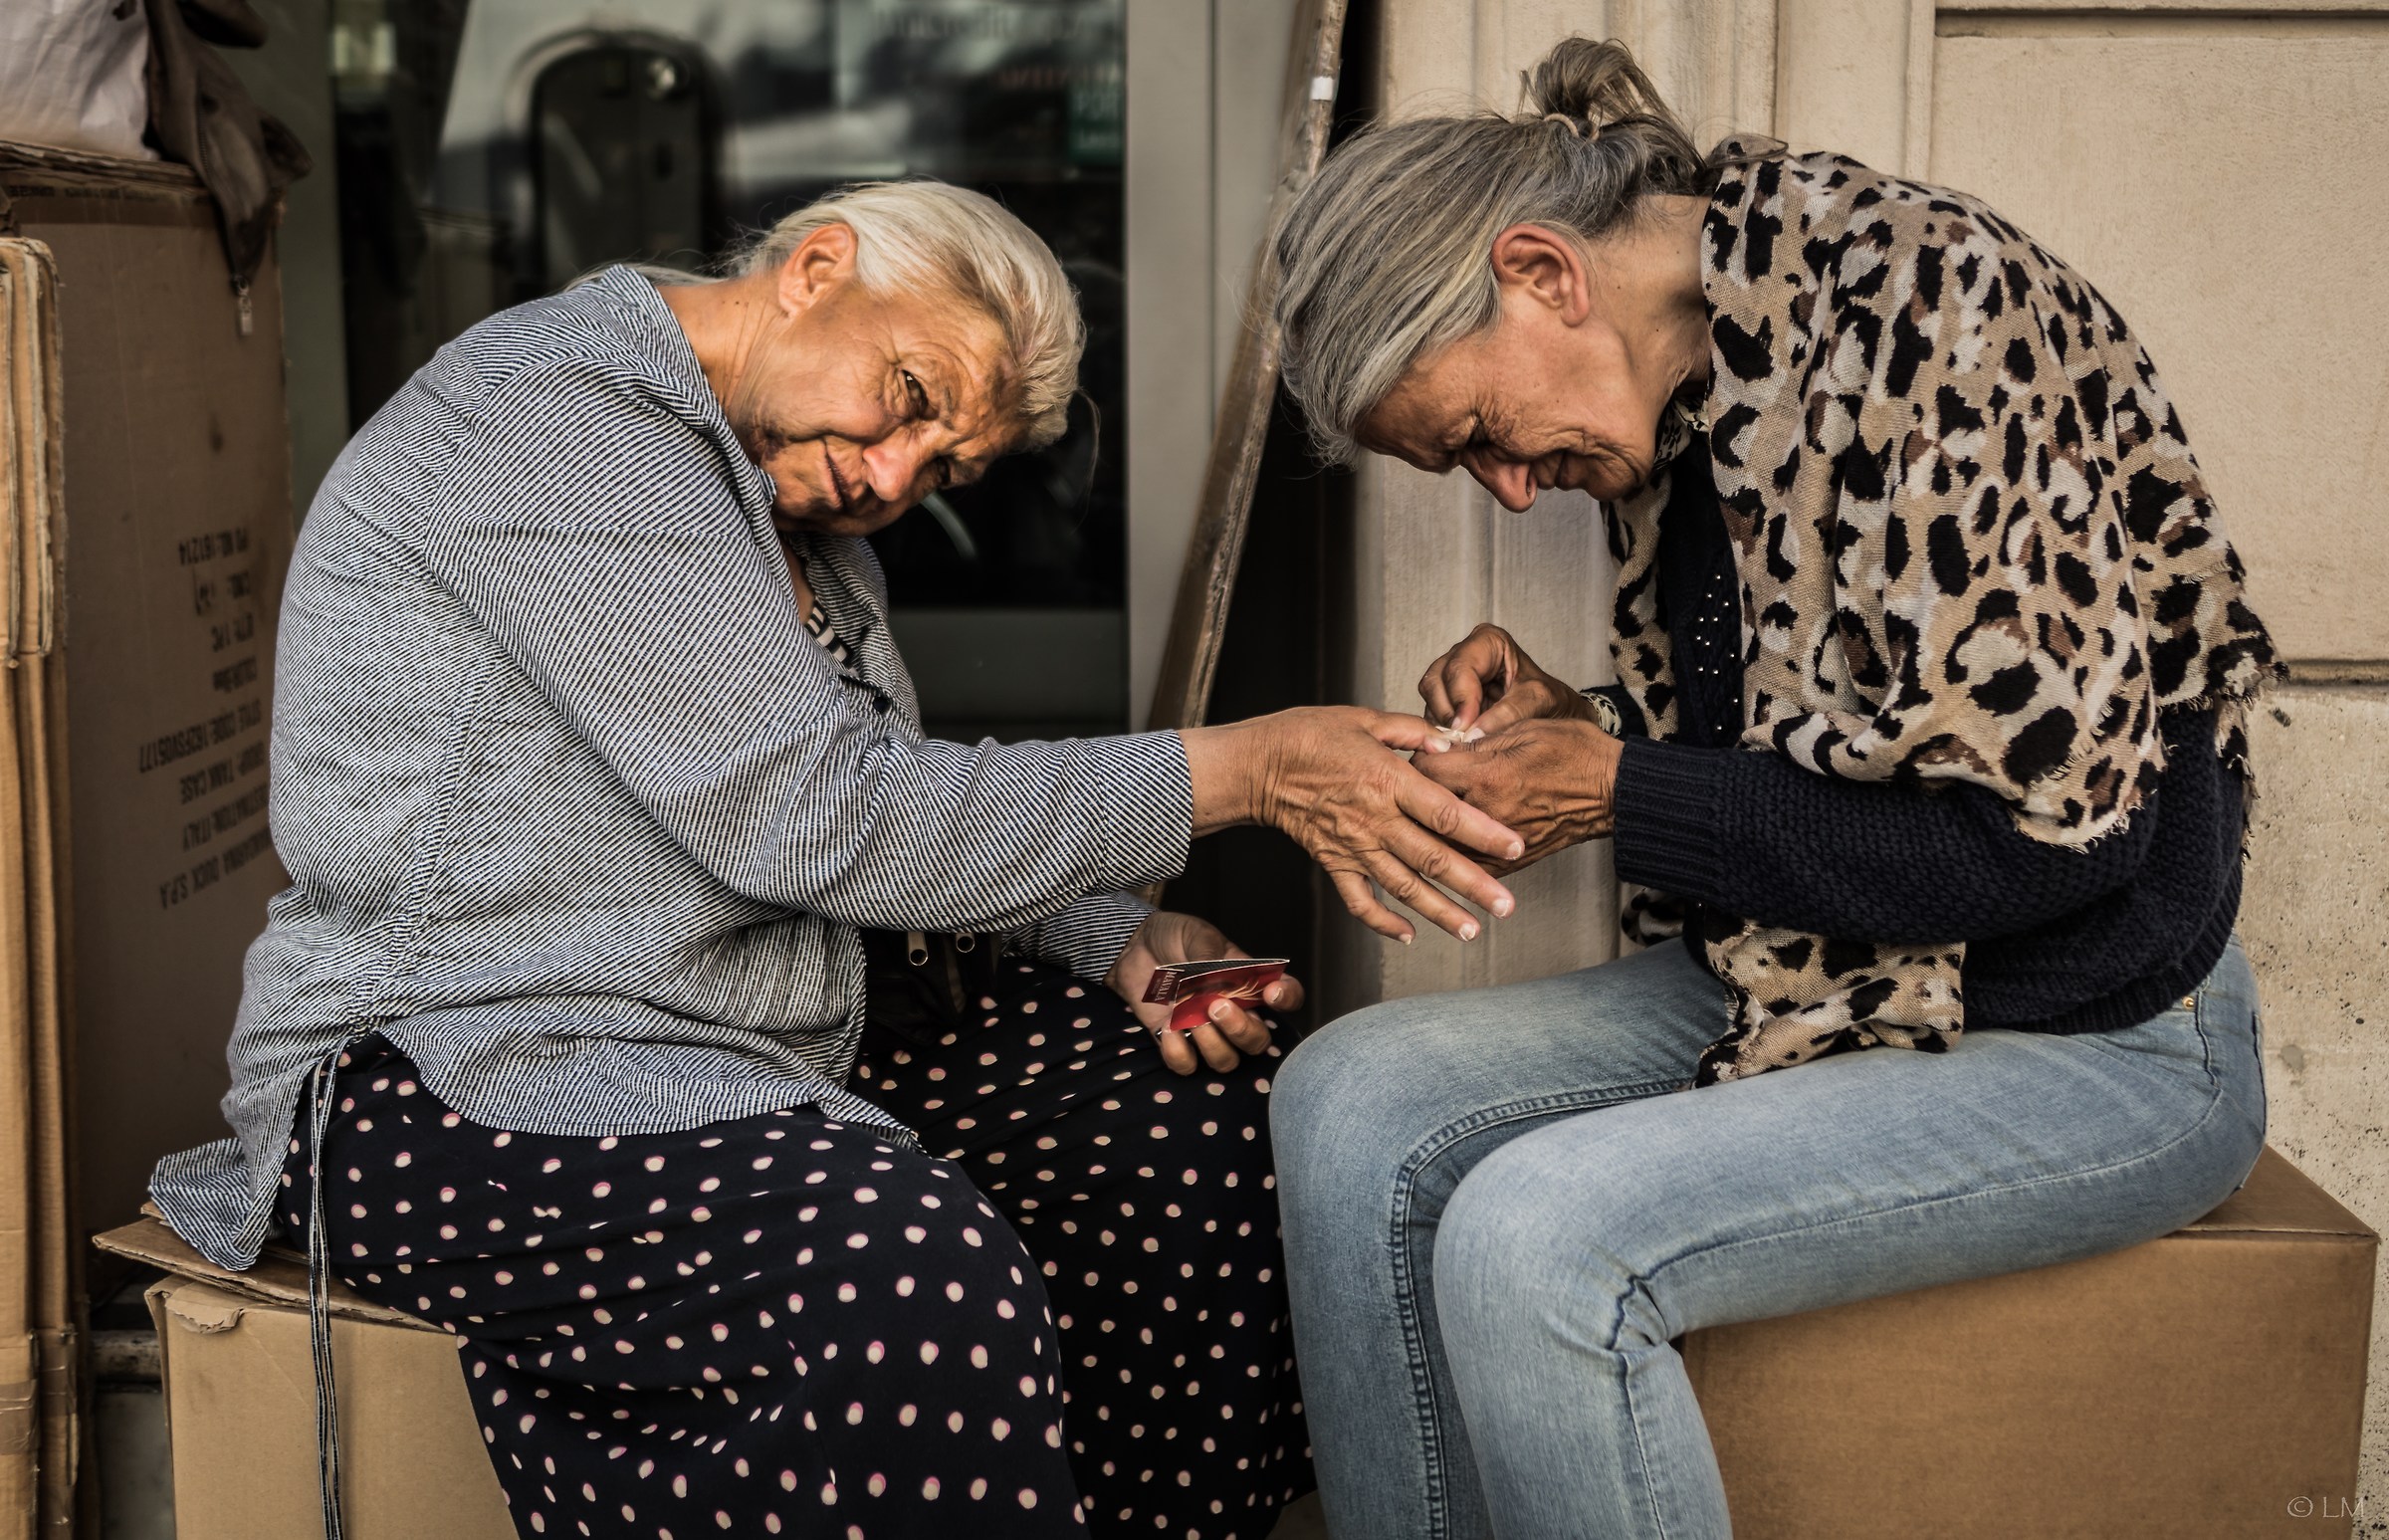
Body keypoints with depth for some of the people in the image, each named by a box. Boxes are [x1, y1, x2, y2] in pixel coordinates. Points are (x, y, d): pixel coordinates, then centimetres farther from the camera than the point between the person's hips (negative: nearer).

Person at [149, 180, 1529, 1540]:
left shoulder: (796, 501, 14)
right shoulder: (559, 413, -17)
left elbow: (898, 824, 18)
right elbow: (813, 820, -24)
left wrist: (1115, 940, -1)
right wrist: (1250, 773, -20)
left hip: (763, 1042, 10)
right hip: (457, 1068, -10)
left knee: (1212, 1097, 3)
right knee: (919, 1274, -36)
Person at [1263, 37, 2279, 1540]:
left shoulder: (1928, 303, -19)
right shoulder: (1672, 392, 6)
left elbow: (2039, 815, -23)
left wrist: (1622, 793, -16)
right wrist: (1568, 727, -2)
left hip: (2092, 1046, -8)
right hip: (1804, 984, 8)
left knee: (1534, 1239, -26)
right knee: (1349, 1099, -6)